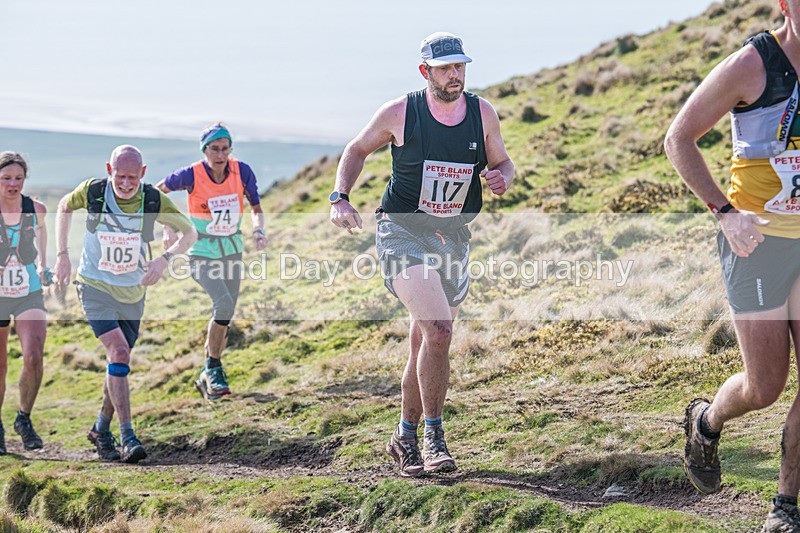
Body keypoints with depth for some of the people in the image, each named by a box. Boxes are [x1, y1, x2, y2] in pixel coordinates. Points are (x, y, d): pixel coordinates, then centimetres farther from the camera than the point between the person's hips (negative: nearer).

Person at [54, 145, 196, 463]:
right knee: (119, 351, -20)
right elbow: (65, 207, 8)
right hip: (95, 287, -3)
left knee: (119, 359, 11)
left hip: (132, 292, 3)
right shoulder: (92, 191, -14)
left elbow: (189, 232, -5)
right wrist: (62, 255, 3)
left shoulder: (153, 200, -13)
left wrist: (164, 259, -23)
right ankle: (127, 436, -20)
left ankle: (101, 430, 31)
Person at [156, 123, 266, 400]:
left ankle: (207, 377, 25)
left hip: (232, 251, 4)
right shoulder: (192, 175, -17)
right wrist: (167, 228, -6)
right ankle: (213, 368, -7)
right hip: (202, 254, -4)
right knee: (224, 305, -24)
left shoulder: (242, 171, -10)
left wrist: (258, 231, -17)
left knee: (225, 319, 8)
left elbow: (256, 208, 2)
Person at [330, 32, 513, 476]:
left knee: (426, 346, 11)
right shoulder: (400, 113, -7)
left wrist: (501, 178, -11)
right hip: (402, 230, -4)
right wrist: (340, 197, -6)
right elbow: (358, 150, 8)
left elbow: (503, 163, 13)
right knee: (438, 329, -24)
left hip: (453, 238, 4)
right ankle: (433, 435, -13)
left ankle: (405, 437, 28)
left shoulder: (483, 114, 0)